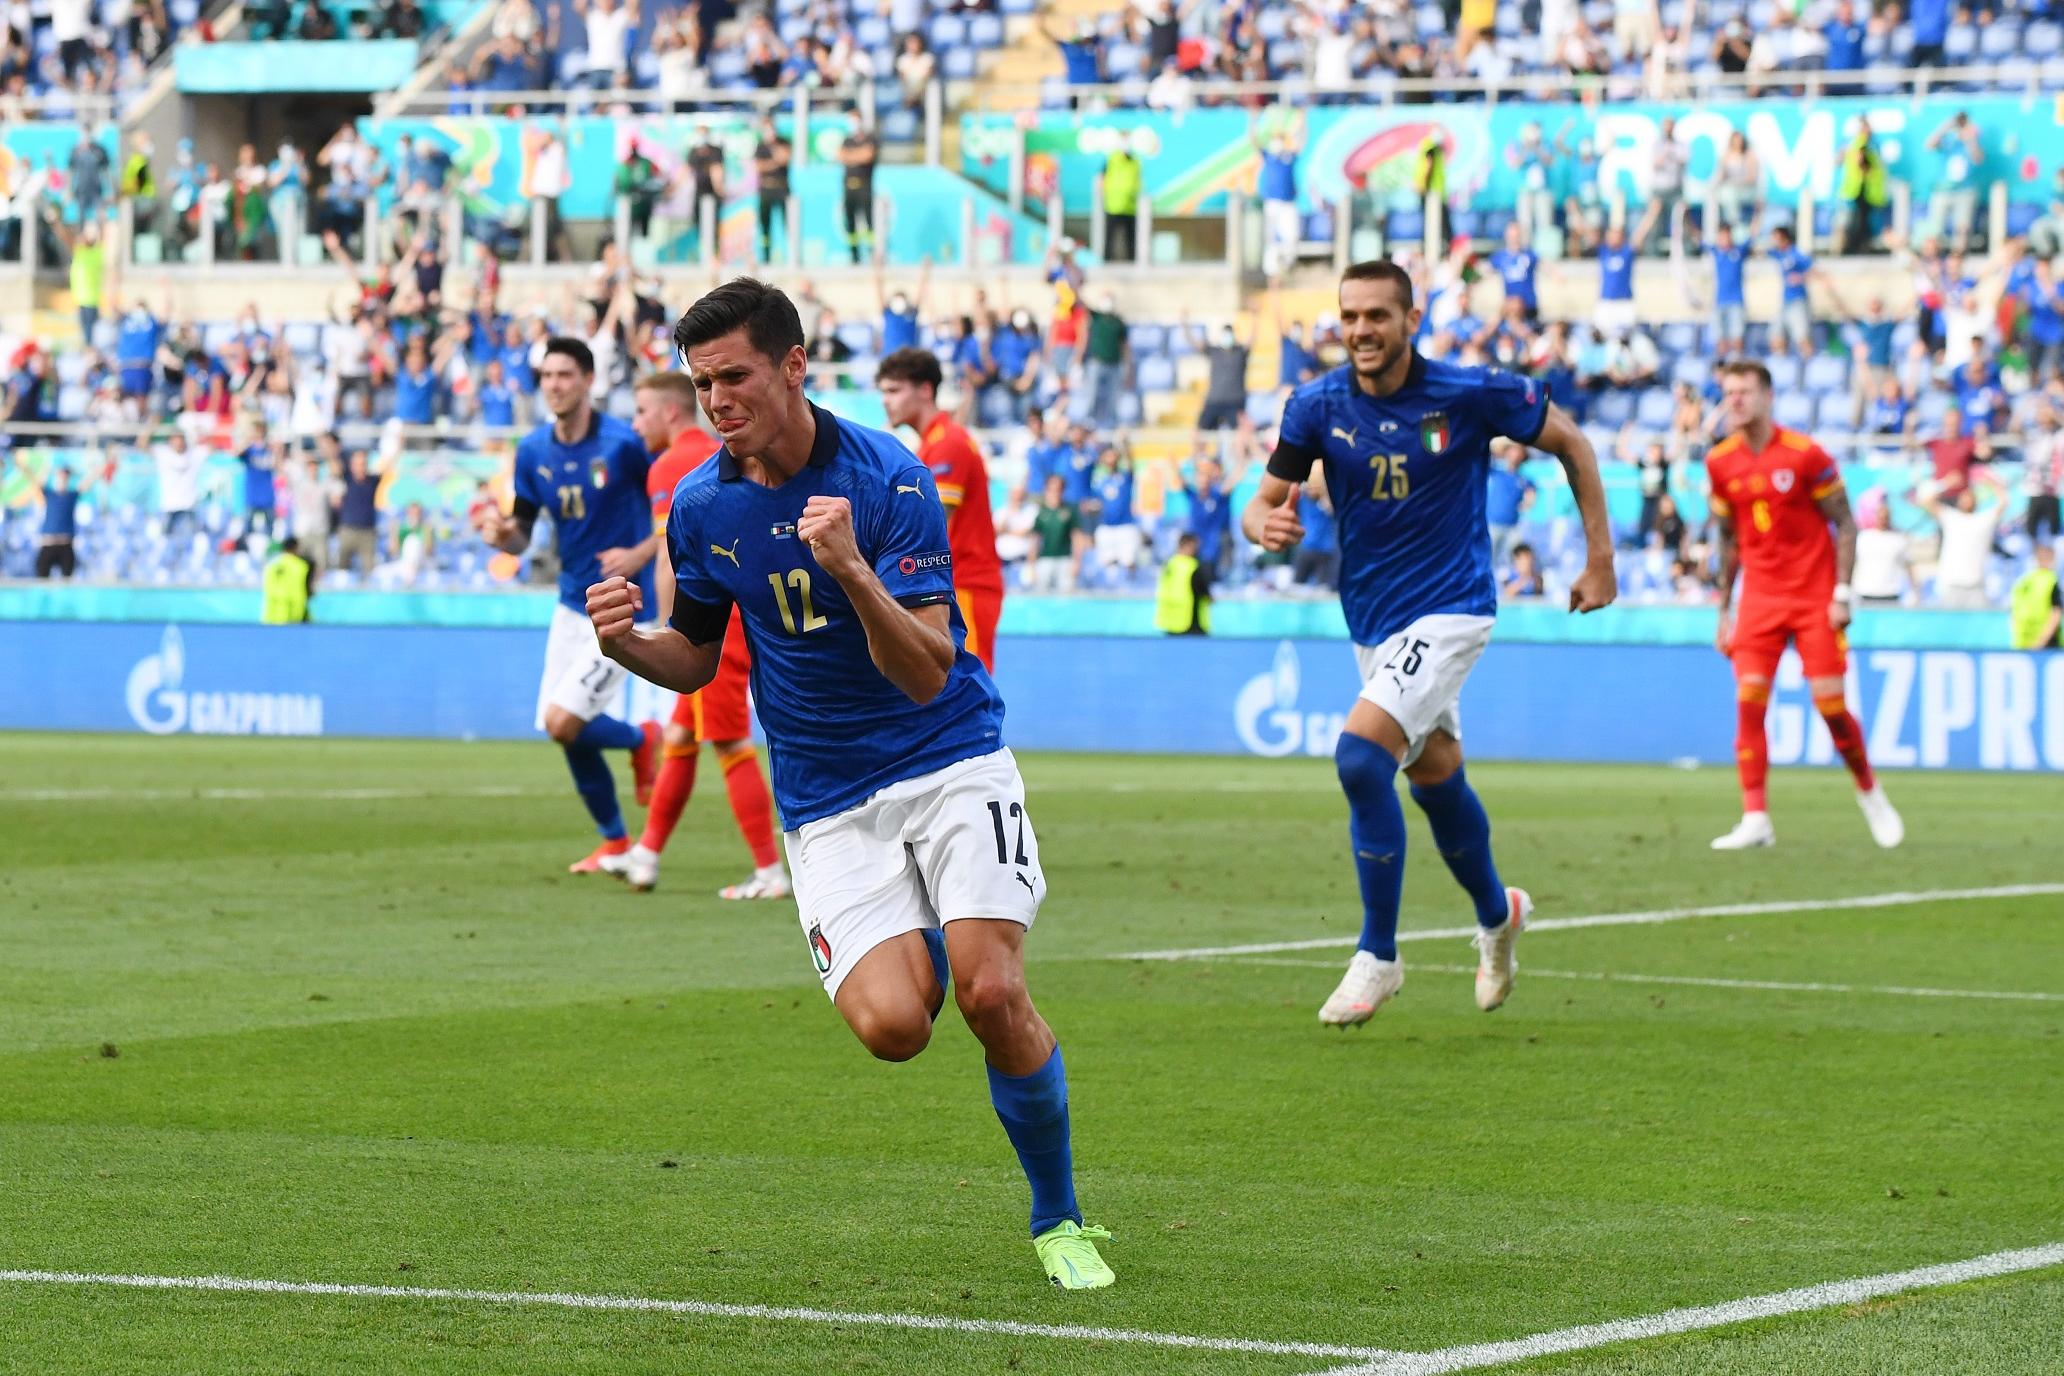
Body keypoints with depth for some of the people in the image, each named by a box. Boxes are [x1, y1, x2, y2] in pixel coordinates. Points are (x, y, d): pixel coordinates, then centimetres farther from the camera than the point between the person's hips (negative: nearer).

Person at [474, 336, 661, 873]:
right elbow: (522, 535, 8)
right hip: (573, 603, 6)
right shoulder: (533, 451, 2)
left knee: (563, 722, -16)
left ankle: (641, 740, 16)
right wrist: (502, 532, -15)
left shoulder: (623, 443, -15)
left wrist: (641, 553, -20)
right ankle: (614, 841, 26)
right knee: (566, 732, 6)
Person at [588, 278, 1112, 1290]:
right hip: (826, 805, 3)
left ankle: (1059, 1220, 3)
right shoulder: (701, 506, -1)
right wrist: (625, 643, -9)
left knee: (991, 994, -20)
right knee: (890, 1023, -19)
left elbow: (927, 672, -20)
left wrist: (853, 570, -37)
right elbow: (695, 658, 13)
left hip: (950, 763, -3)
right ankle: (924, 953, 20)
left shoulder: (887, 477, -15)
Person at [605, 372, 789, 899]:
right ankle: (646, 856, 22)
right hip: (748, 611, 9)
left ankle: (770, 871, -4)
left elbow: (671, 557, -18)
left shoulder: (670, 467, -9)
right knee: (680, 737, 16)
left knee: (733, 746, -5)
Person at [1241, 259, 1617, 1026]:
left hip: (1450, 609, -5)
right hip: (1372, 619, 6)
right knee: (1435, 778, 19)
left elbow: (1569, 442, -1)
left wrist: (1600, 557, 0)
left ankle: (1377, 955, -12)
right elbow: (1262, 504, -3)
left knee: (1360, 755, -23)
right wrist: (1267, 526, -29)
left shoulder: (1471, 395, -16)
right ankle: (1497, 914, 47)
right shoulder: (1317, 407, -7)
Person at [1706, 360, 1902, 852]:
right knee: (1749, 699, -11)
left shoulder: (1804, 455, -8)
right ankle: (1755, 820, -10)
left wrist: (1842, 595, -10)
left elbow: (1845, 525, -3)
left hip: (1815, 598, -3)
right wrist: (1724, 611, 11)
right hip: (1759, 598, 3)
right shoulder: (1720, 462, 4)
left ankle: (1869, 792, 20)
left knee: (1831, 703, -5)